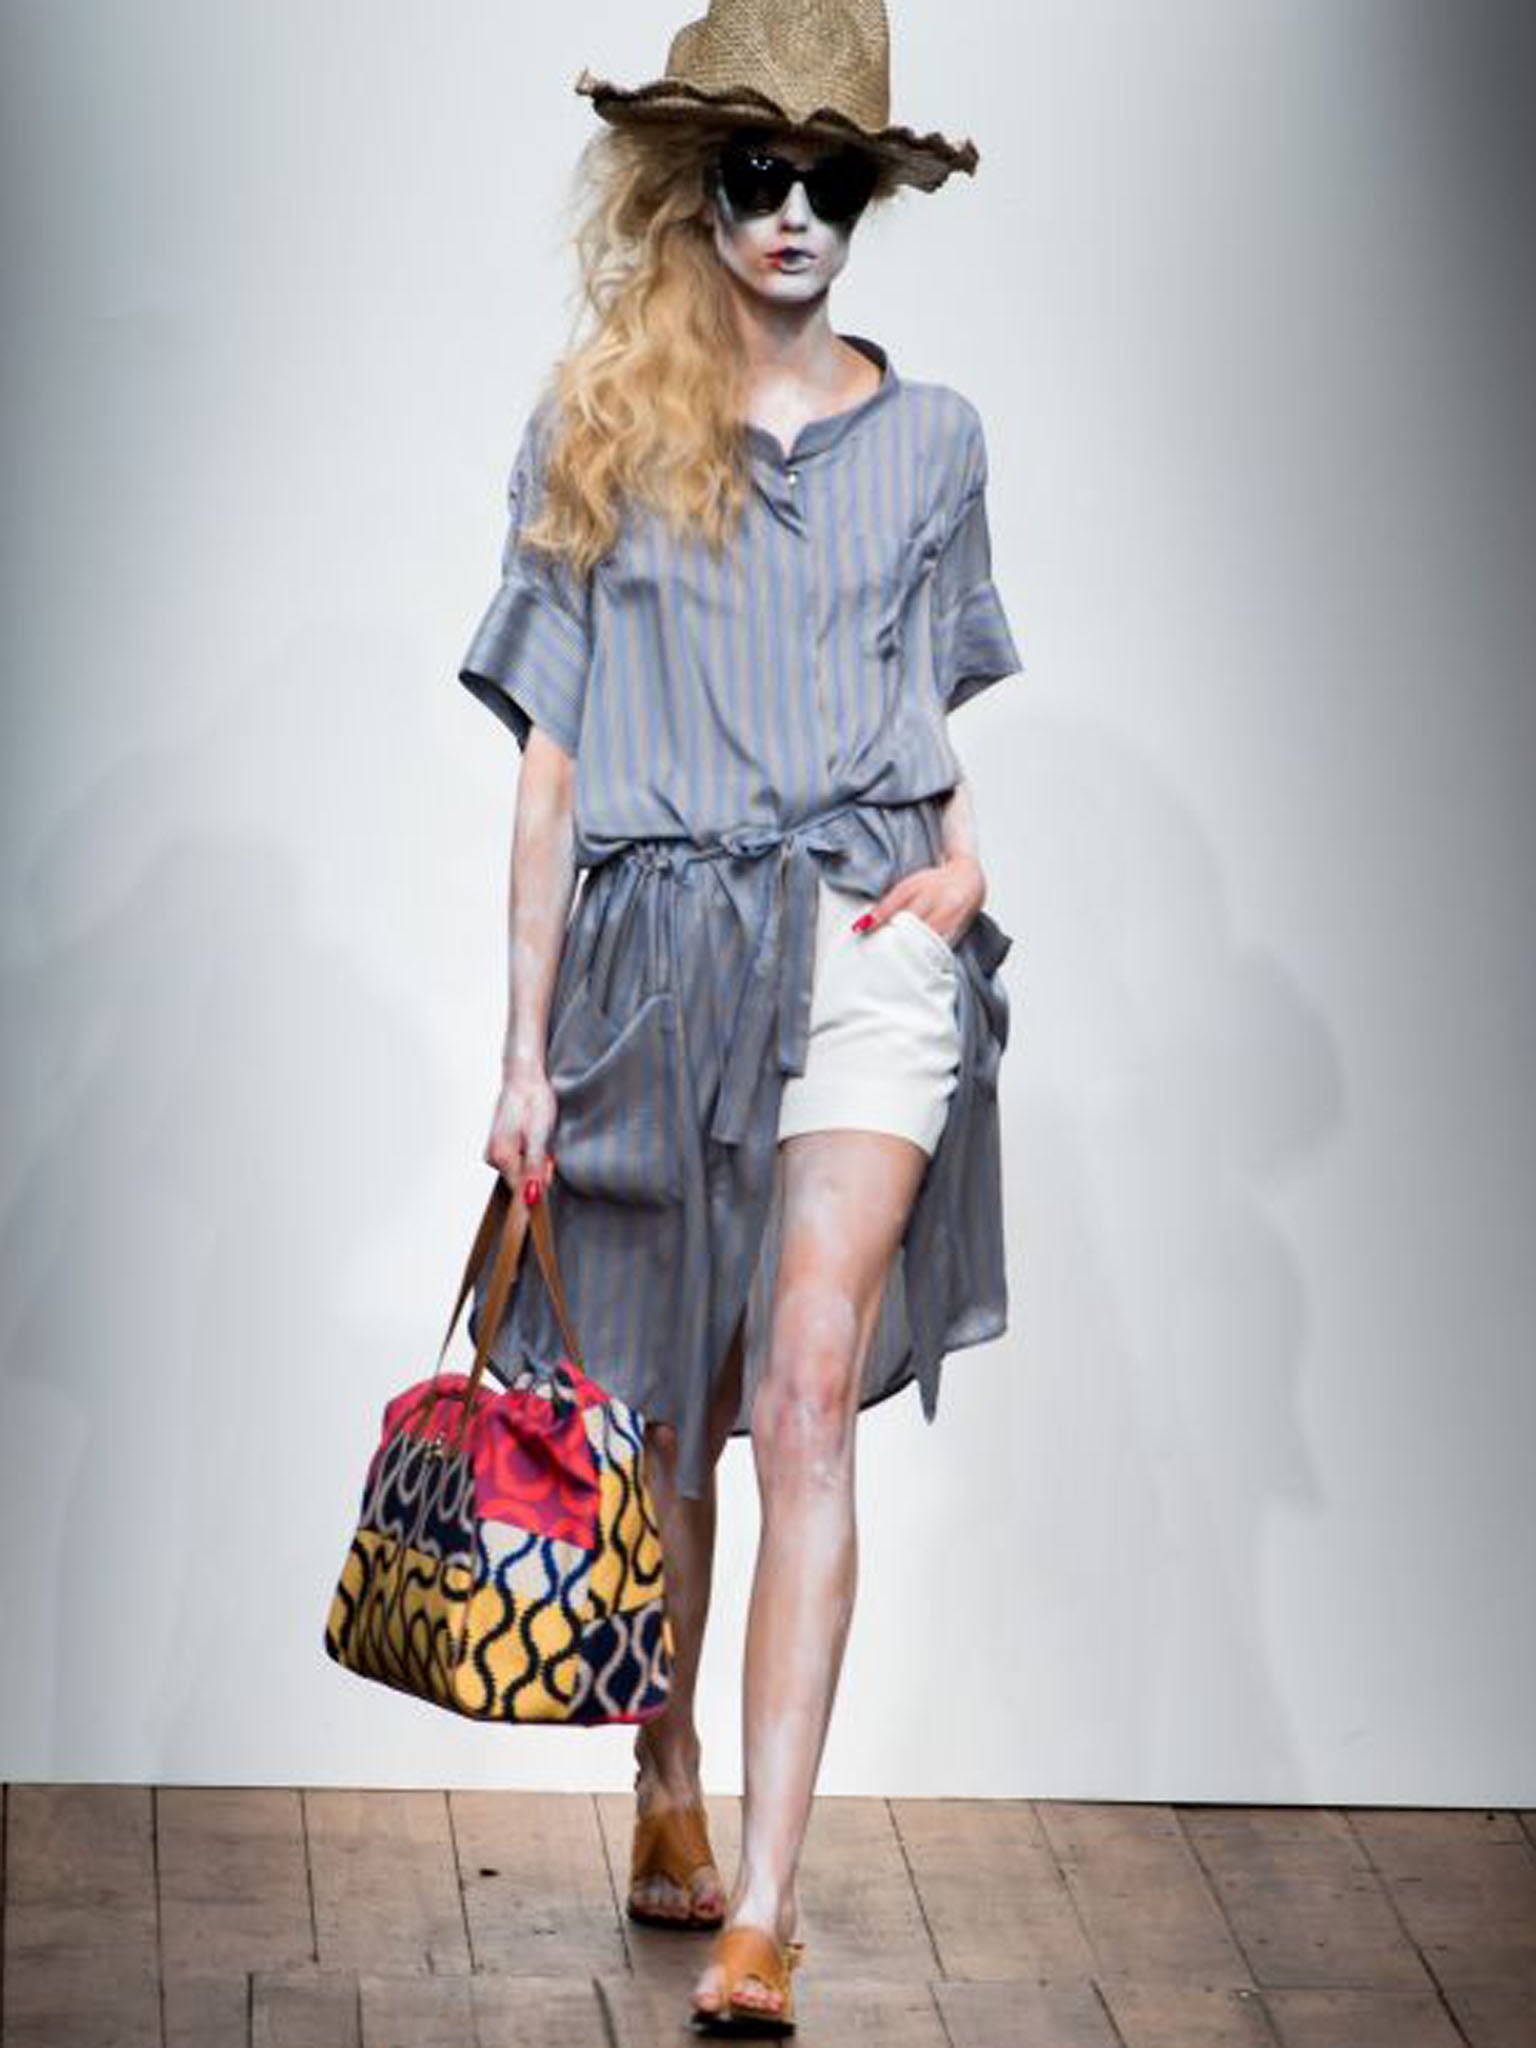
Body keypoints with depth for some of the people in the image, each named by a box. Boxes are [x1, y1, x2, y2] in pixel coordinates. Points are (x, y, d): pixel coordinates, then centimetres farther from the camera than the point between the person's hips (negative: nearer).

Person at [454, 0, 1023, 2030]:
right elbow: (551, 760, 5)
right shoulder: (598, 430, 6)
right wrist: (525, 1046, 2)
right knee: (667, 1424, 9)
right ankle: (667, 1801, 32)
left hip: (863, 937, 0)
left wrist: (963, 855, 0)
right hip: (658, 944, 0)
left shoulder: (928, 436, 11)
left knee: (807, 1393, -15)